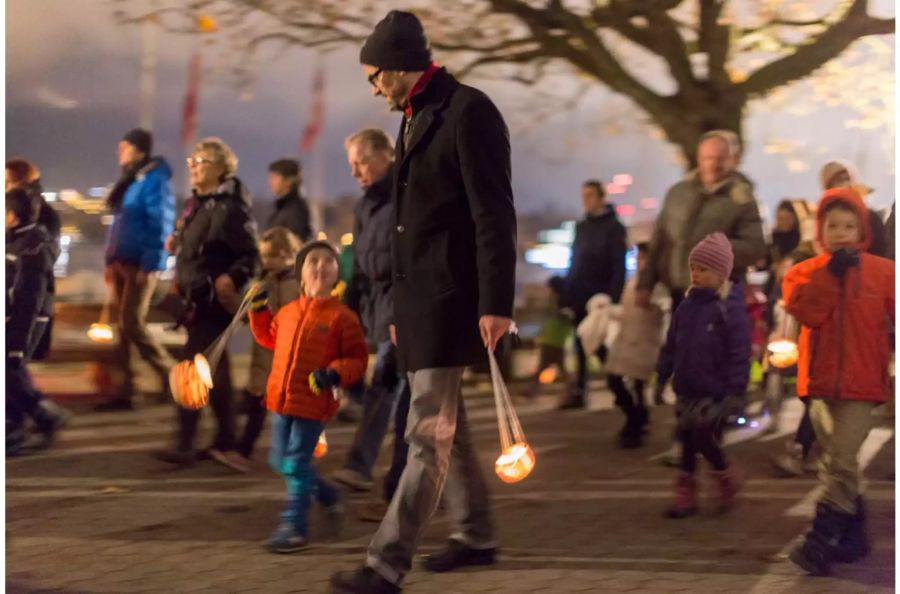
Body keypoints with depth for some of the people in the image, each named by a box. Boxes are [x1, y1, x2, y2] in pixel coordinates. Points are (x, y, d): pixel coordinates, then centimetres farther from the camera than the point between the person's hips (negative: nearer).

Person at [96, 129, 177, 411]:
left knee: (131, 323, -11)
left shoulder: (154, 180, -11)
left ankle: (170, 372, 5)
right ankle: (125, 390, 10)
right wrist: (111, 260, 16)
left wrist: (150, 264, -21)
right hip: (122, 262, 9)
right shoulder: (129, 180, 17)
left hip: (141, 263, -9)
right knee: (121, 326, 7)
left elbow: (161, 225, -17)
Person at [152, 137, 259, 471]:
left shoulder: (230, 208, -14)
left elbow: (251, 257, -17)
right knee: (214, 372, 15)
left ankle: (185, 446, -8)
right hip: (197, 300, 10)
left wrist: (231, 279, -31)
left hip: (212, 303, -10)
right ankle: (225, 443, 24)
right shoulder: (199, 203, 15)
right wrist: (180, 283, 15)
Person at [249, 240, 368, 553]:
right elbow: (270, 337, 28)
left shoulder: (342, 317, -9)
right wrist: (259, 311, 16)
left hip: (314, 401, -7)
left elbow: (357, 359, -7)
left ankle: (294, 525, 8)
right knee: (281, 461, 14)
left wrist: (334, 373, -23)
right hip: (282, 398, 7)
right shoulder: (287, 312, 8)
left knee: (296, 463, -4)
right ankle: (328, 496, 33)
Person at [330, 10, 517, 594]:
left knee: (429, 433, -8)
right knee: (447, 426, 16)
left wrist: (496, 303, -21)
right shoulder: (417, 119, 15)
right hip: (419, 300, 10)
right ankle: (476, 535, 29)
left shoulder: (469, 111, -12)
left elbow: (495, 216, -17)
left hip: (449, 303, -10)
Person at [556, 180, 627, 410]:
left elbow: (619, 266, -10)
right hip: (580, 296, 6)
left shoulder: (613, 227, -3)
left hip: (600, 296, -6)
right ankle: (578, 391, 5)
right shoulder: (581, 227, 15)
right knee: (581, 345, 4)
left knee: (600, 345, -3)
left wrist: (613, 298, -18)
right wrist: (567, 295, 9)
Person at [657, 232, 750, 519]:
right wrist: (662, 375, 14)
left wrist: (735, 390, -17)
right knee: (687, 442, 10)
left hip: (714, 392, -7)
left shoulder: (730, 308, -13)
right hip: (686, 389, 7)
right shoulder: (687, 305, 8)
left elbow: (740, 353, -14)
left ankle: (726, 481, 20)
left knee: (705, 439, -7)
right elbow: (672, 343, 16)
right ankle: (686, 496, 19)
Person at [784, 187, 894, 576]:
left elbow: (894, 321, 5)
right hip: (820, 382, 3)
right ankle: (854, 535, 24)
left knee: (841, 463, -12)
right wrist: (831, 274, -17)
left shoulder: (883, 273, 2)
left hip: (862, 384, -3)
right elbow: (806, 312, -13)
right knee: (838, 463, 12)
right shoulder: (806, 272, 4)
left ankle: (820, 542, -12)